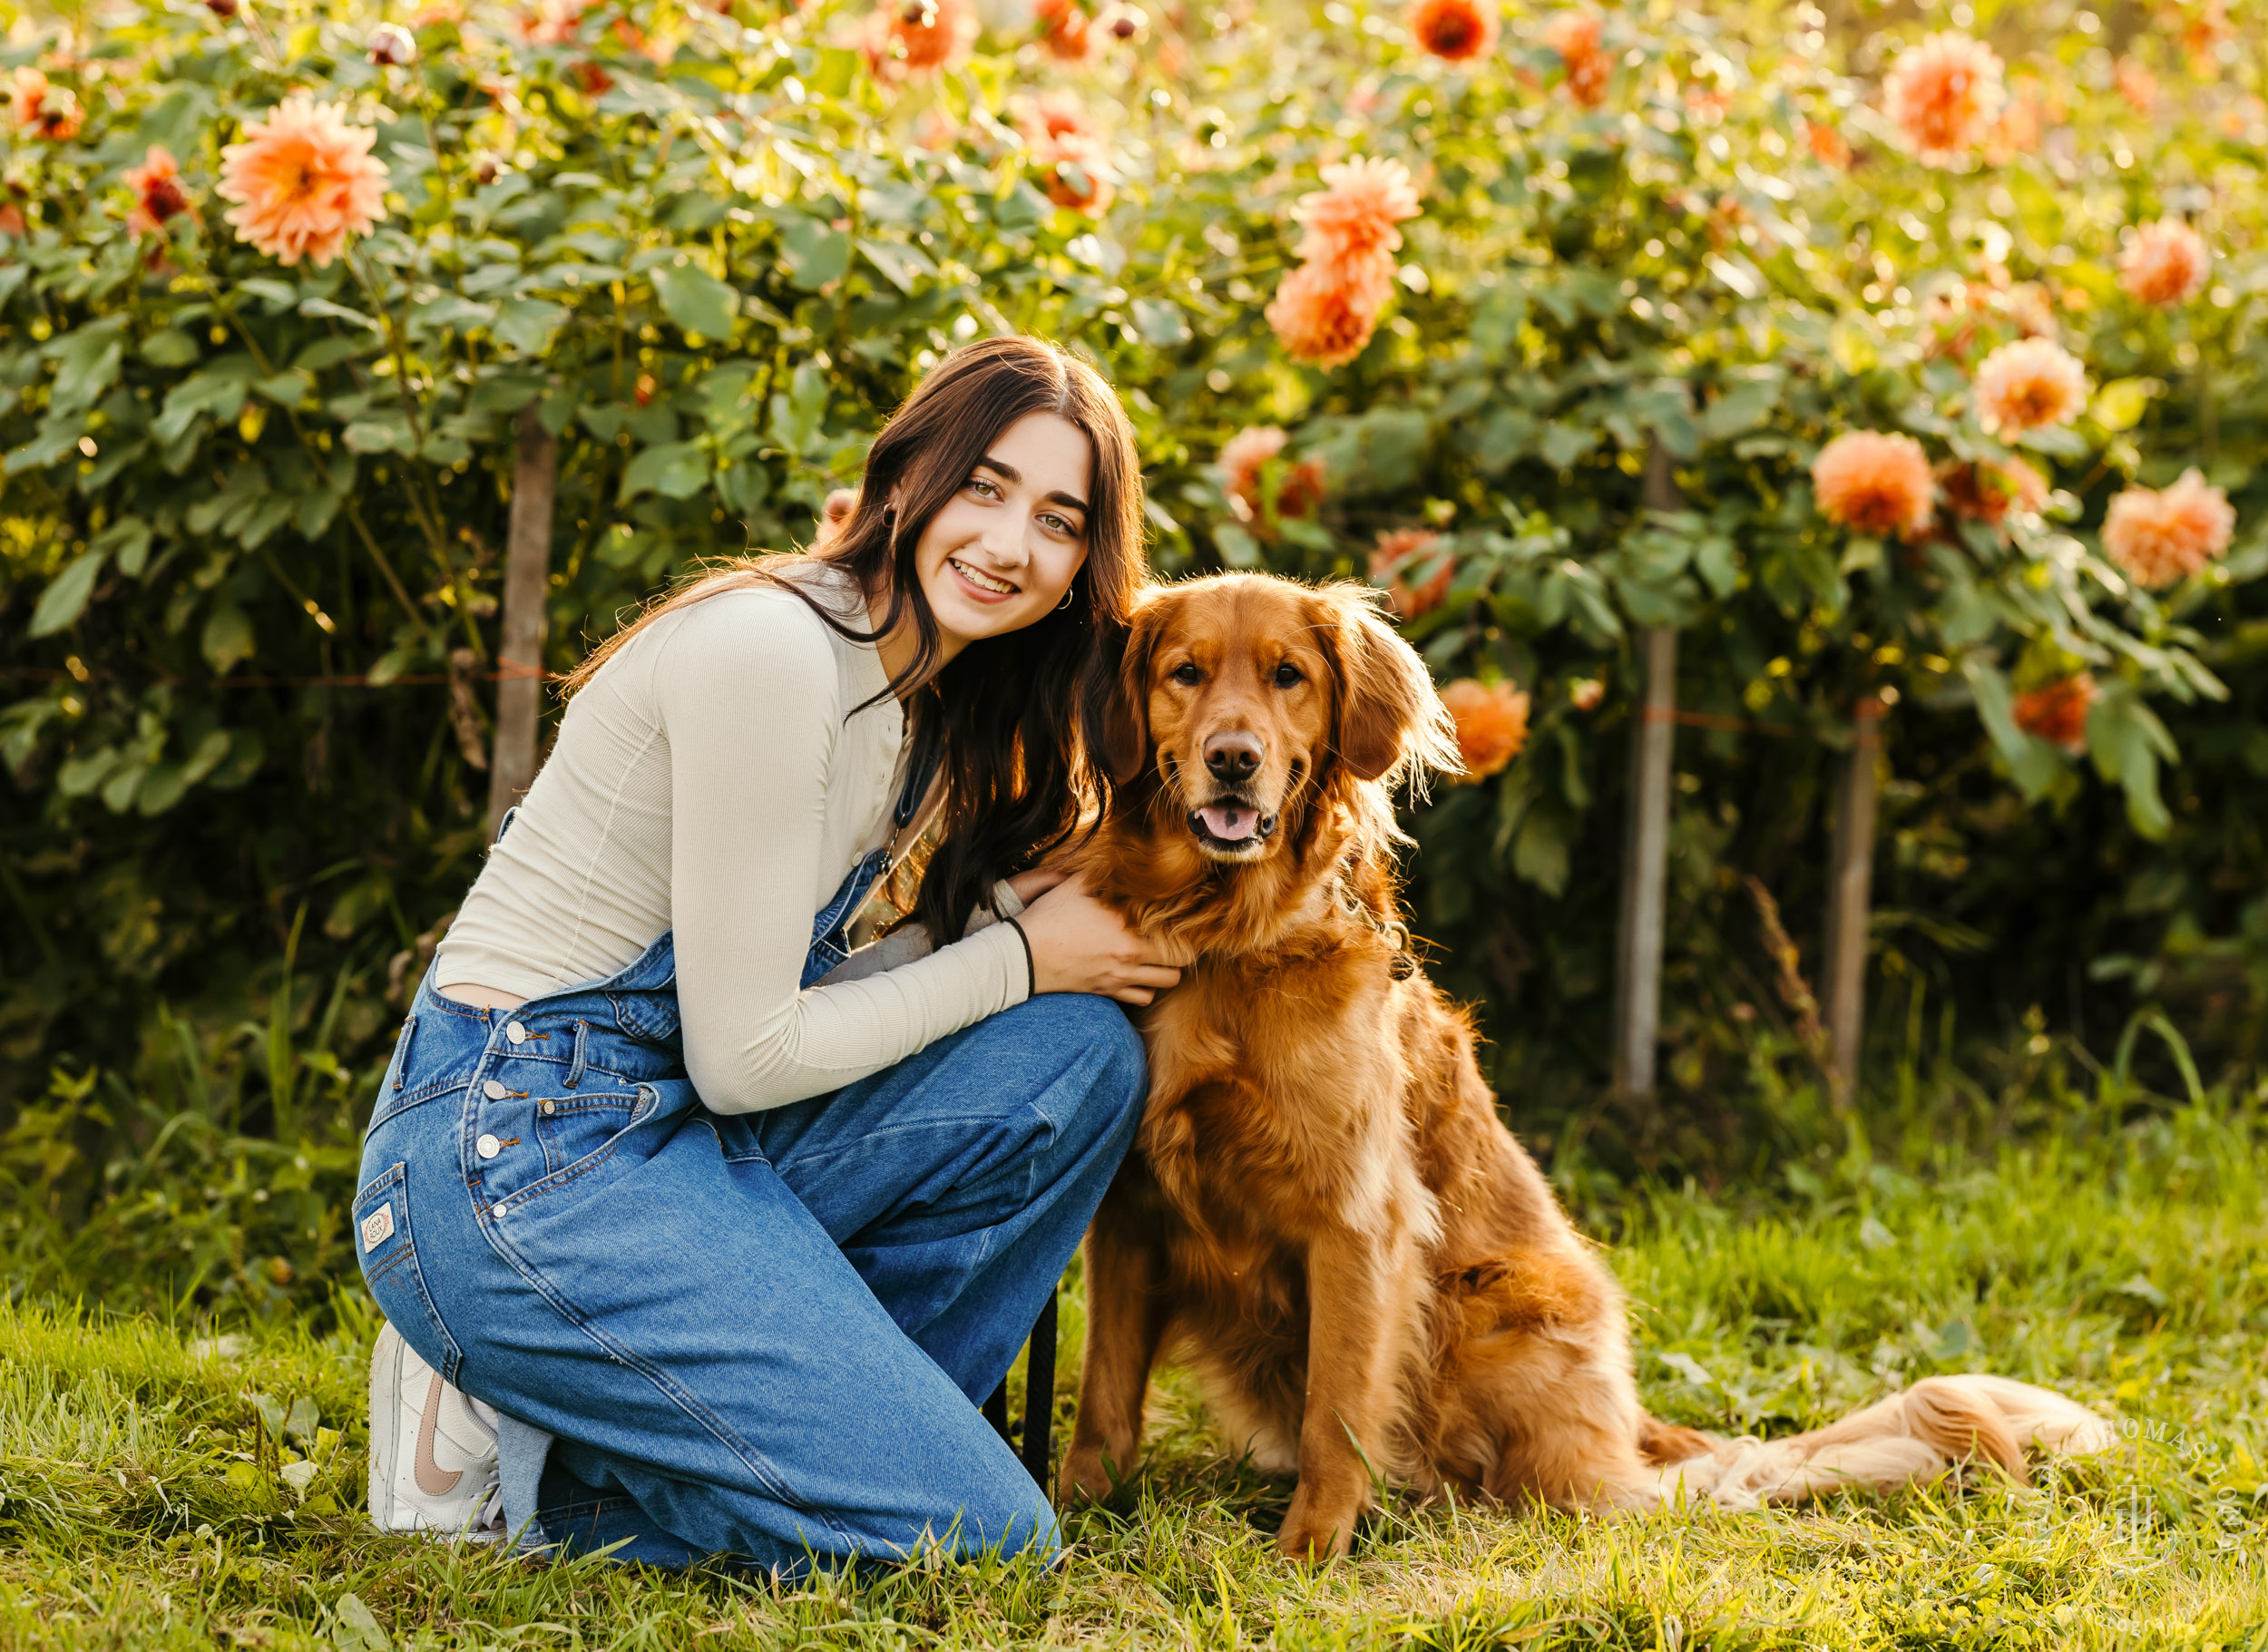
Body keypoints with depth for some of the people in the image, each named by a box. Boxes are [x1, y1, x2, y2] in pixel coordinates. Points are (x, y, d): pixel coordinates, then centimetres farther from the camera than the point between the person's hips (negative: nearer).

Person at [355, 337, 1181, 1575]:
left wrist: (1012, 917, 0)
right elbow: (743, 1056, -16)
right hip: (511, 1161, -9)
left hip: (665, 1133, 9)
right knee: (982, 1541, -13)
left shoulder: (921, 701, 12)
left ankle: (813, 1428, 1)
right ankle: (526, 1458, -2)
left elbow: (788, 1001, 11)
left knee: (1079, 1053, -1)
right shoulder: (772, 647, -18)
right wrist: (1018, 958, -6)